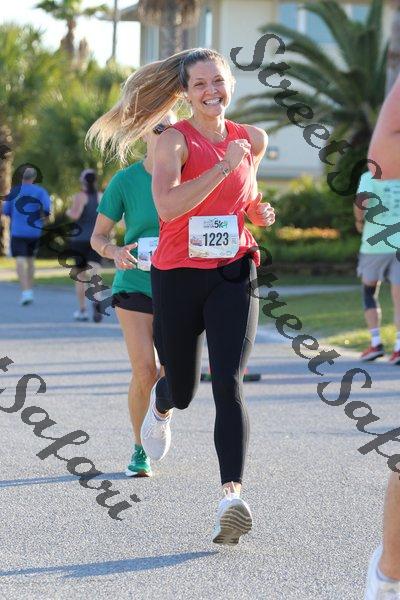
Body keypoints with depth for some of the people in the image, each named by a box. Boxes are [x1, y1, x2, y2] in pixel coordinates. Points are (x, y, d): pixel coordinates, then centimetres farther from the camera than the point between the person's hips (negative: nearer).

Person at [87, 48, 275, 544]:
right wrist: (223, 167, -27)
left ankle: (232, 495, -26)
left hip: (233, 277, 2)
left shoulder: (252, 140, 7)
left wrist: (258, 213, 6)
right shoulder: (174, 141, -9)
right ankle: (161, 408, 53)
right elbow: (168, 205, -27)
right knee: (182, 388, 14)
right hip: (178, 277, -2)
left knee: (229, 385, -16)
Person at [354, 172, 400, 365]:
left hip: (375, 243, -2)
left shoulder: (369, 177, -2)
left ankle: (376, 343, 8)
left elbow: (362, 200, -19)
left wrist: (359, 221, -1)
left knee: (369, 292, 17)